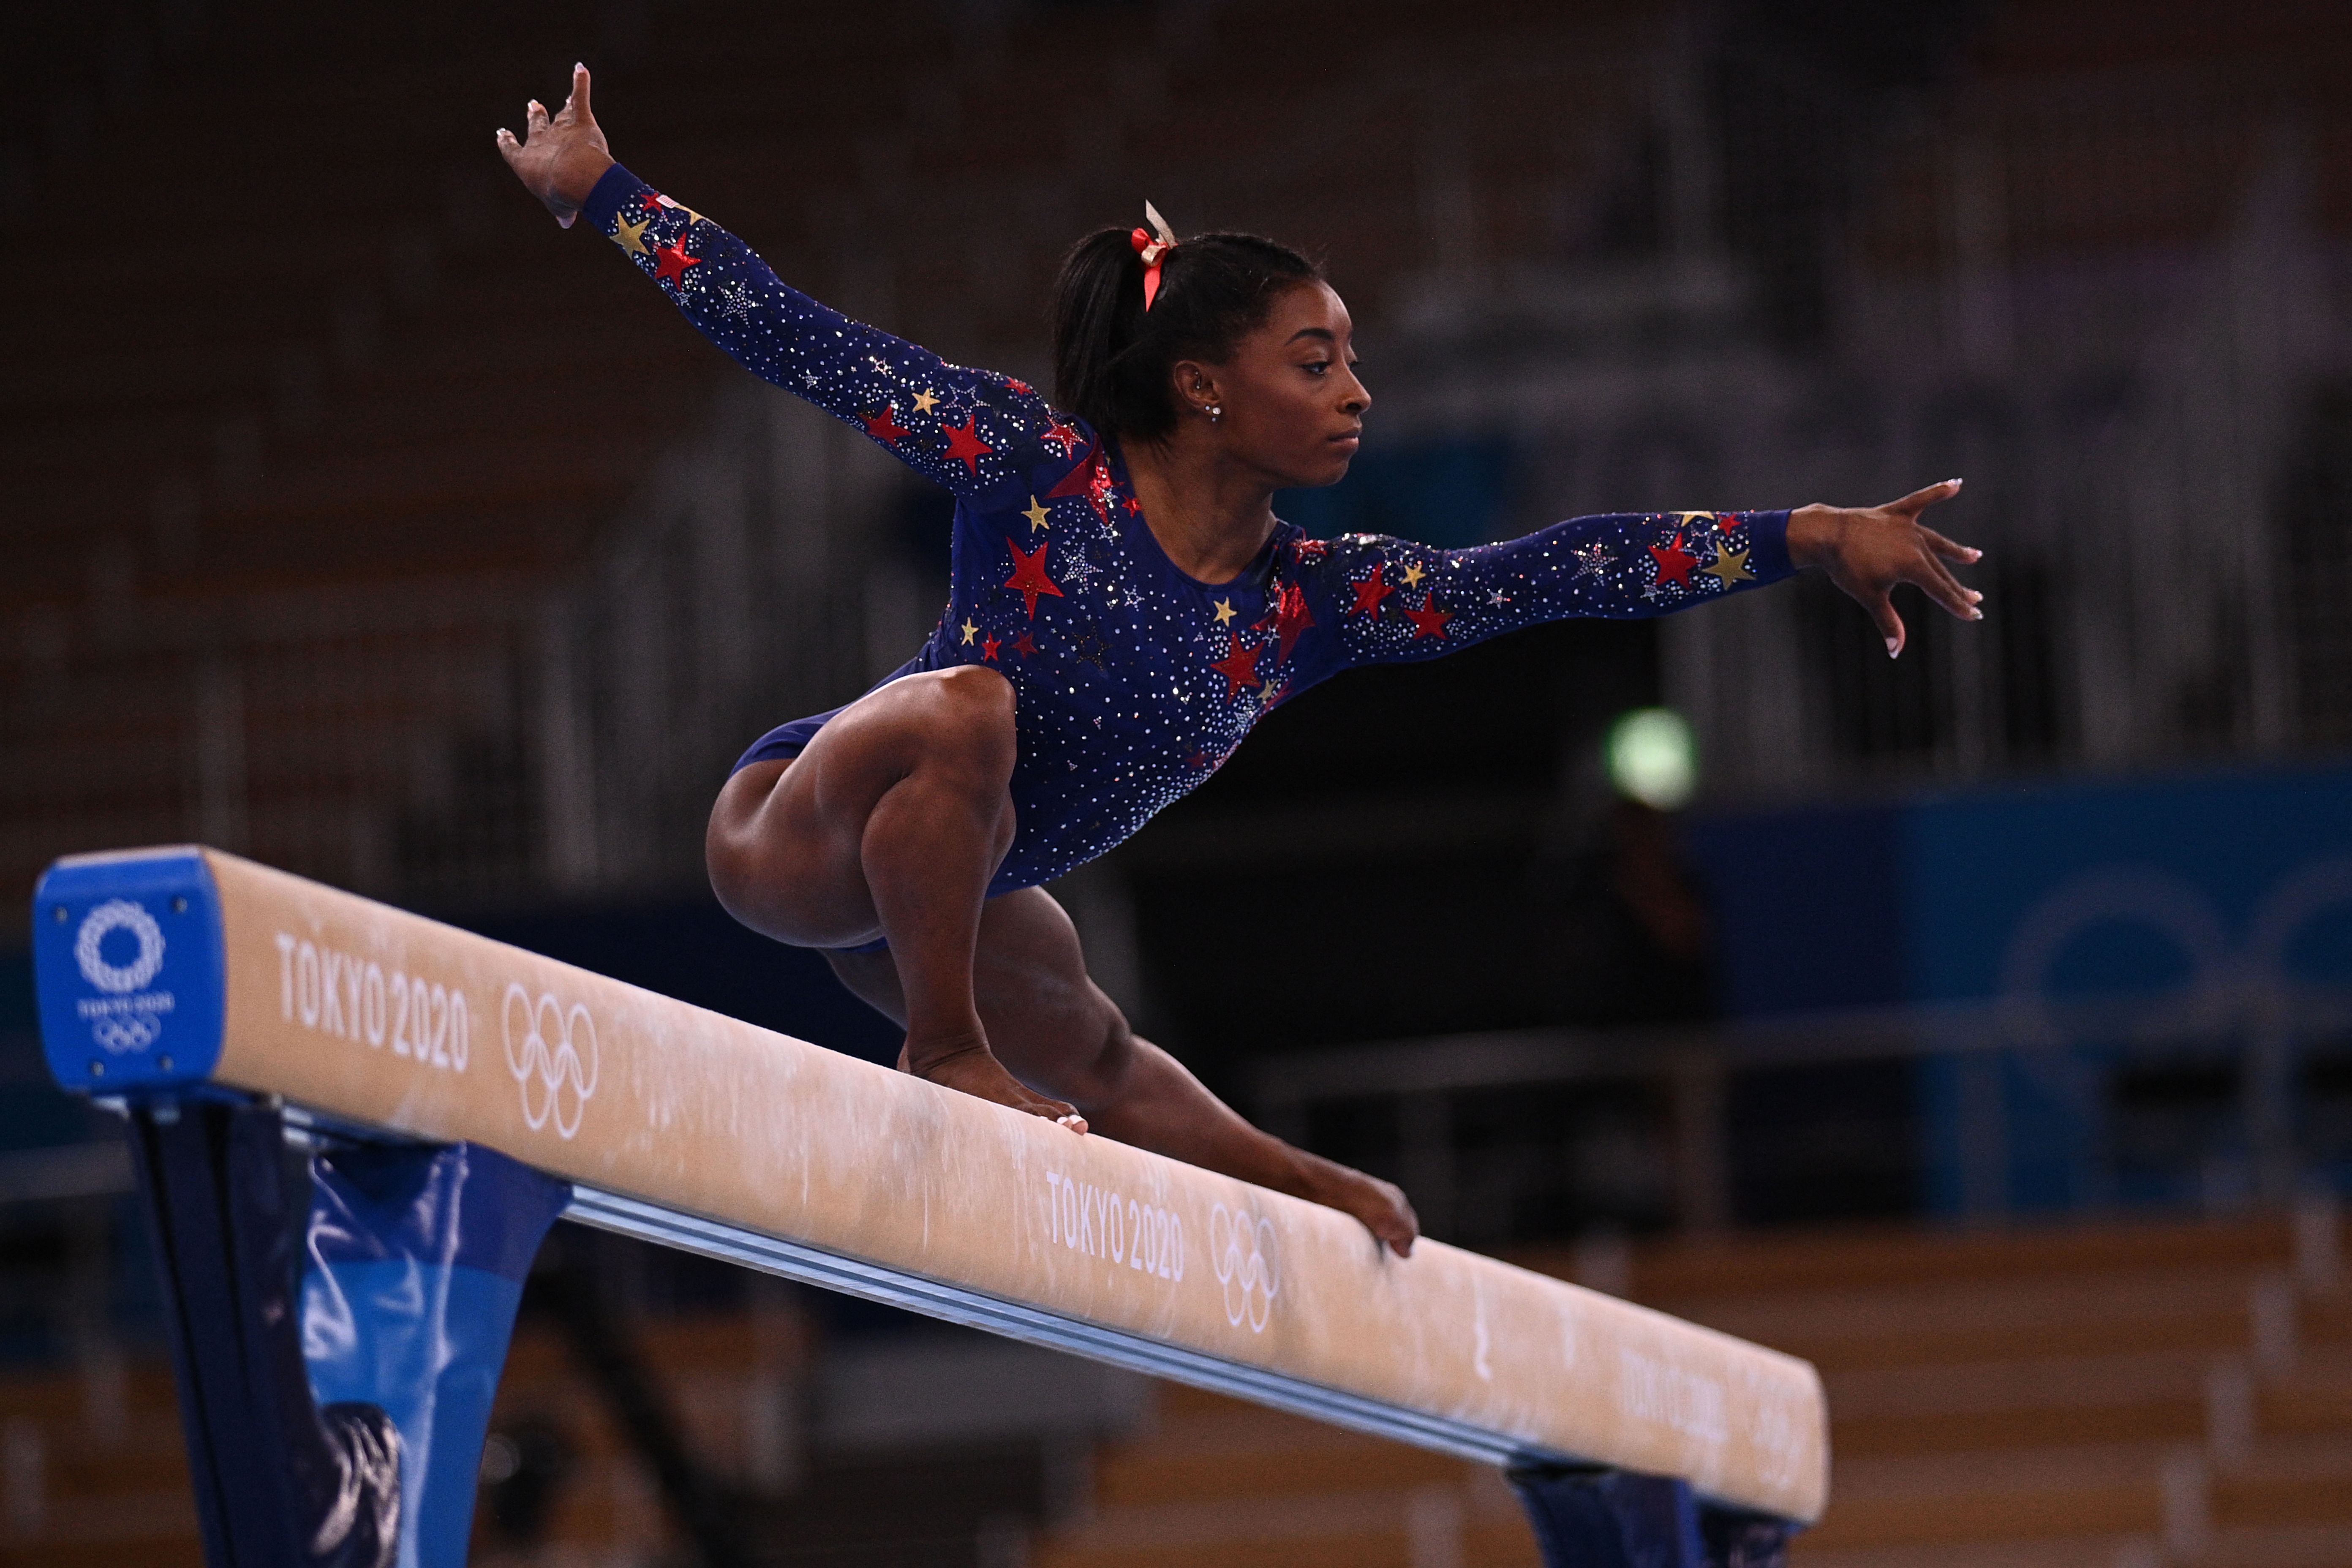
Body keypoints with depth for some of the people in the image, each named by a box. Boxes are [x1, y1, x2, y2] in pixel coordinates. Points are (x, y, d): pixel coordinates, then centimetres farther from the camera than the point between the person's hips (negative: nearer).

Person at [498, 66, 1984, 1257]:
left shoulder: (1310, 601, -7)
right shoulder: (1041, 466, -20)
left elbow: (1551, 571, -12)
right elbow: (806, 344, -18)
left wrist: (1809, 536, -18)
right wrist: (601, 196, -18)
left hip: (949, 896, 6)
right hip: (801, 829, -6)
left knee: (1093, 1058, 32)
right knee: (964, 706, -38)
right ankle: (943, 1055, -21)